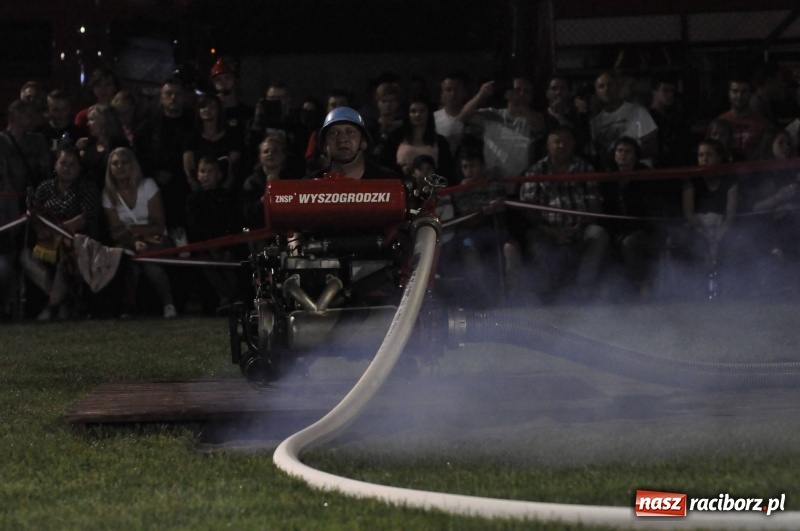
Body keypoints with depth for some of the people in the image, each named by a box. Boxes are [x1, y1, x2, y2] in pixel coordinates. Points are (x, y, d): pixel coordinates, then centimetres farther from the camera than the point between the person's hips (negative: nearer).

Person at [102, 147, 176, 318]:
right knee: (129, 265, -34)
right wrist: (134, 242, -25)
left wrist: (130, 229, -14)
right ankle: (128, 307, -15)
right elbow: (116, 233, -5)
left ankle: (168, 303, -17)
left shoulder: (147, 186, -4)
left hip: (153, 240, -1)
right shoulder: (109, 193, 1)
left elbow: (159, 227, -7)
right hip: (129, 244, 1)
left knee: (151, 264, -35)